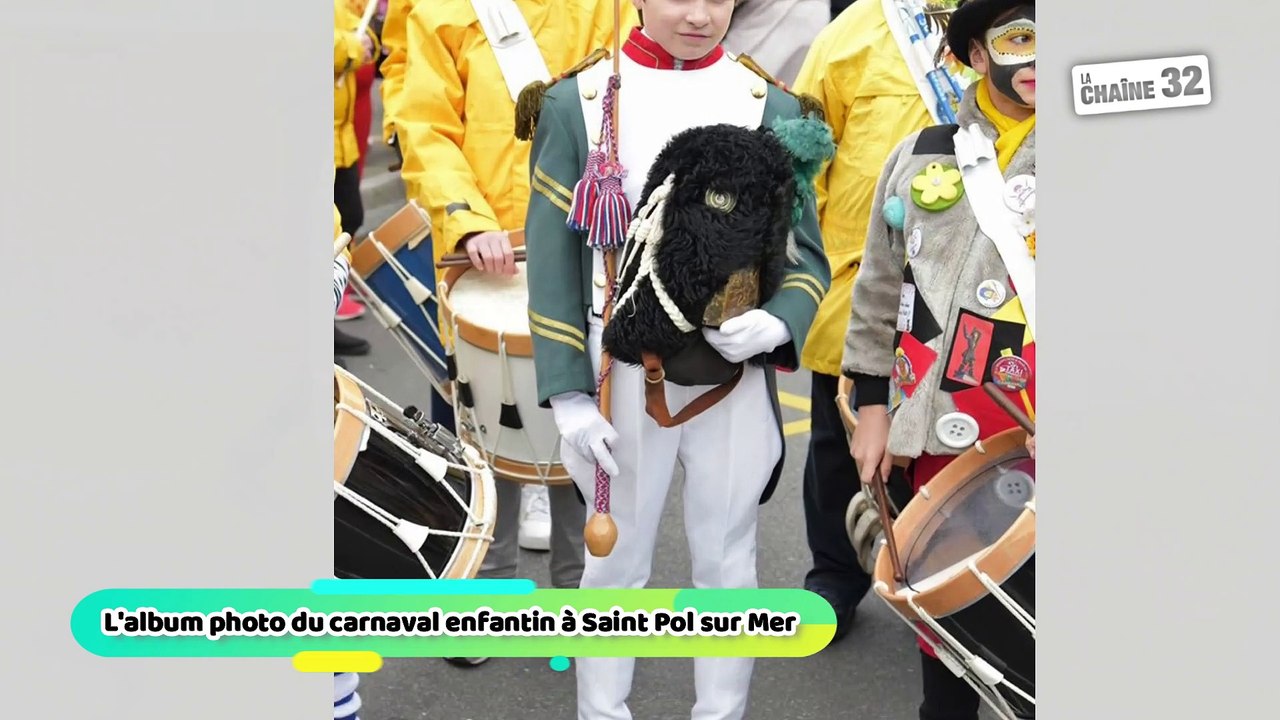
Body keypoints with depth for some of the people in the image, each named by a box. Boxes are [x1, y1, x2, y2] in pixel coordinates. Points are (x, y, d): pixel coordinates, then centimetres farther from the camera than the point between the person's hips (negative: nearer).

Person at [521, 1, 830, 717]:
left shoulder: (771, 105, 1)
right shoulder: (577, 100, -2)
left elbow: (808, 254, 4)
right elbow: (553, 257, -2)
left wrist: (775, 324, -18)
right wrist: (569, 392, -7)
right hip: (620, 380, -1)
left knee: (727, 564, 11)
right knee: (616, 562, 11)